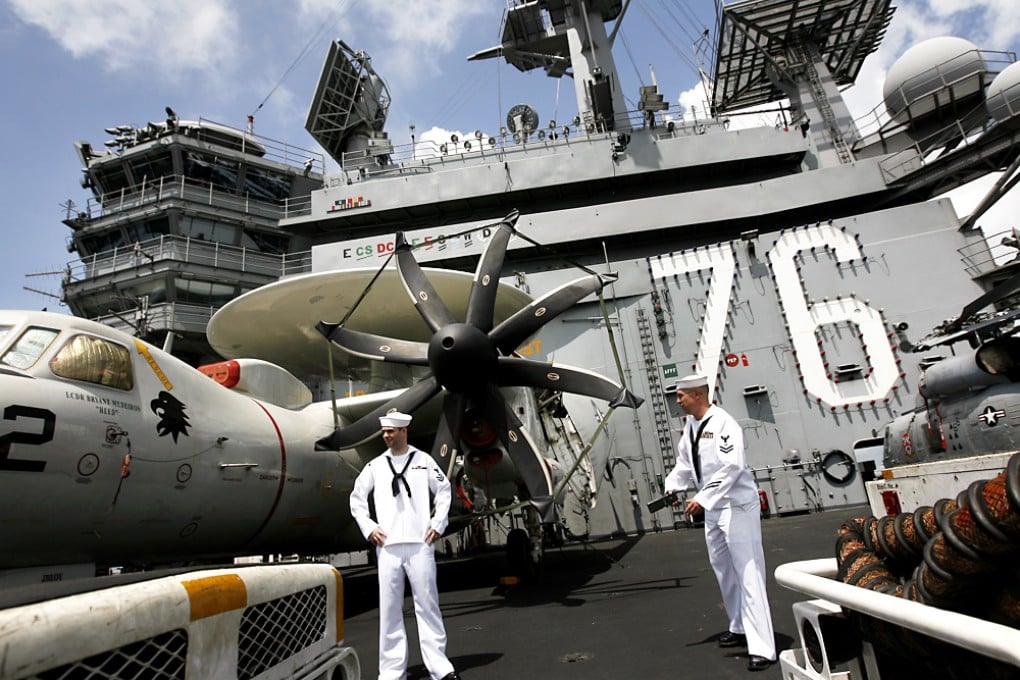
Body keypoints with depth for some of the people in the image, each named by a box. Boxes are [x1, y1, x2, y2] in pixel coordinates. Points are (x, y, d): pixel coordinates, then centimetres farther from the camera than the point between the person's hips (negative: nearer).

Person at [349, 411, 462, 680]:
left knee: (427, 605, 4)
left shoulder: (423, 460, 3)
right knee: (389, 609, 7)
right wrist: (368, 527, 5)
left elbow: (444, 490, 9)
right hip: (387, 546, 2)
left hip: (420, 544, -2)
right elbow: (357, 498, 14)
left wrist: (438, 523, 2)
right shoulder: (375, 465, 8)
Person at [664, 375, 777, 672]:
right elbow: (684, 461, 12)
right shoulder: (690, 425, 5)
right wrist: (672, 486, -4)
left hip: (737, 505, -9)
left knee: (748, 574, -5)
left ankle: (762, 648, 2)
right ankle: (740, 628, 35)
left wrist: (702, 499, -29)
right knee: (724, 570, 18)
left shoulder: (723, 423, -21)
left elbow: (731, 467, -28)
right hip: (712, 508, 9)